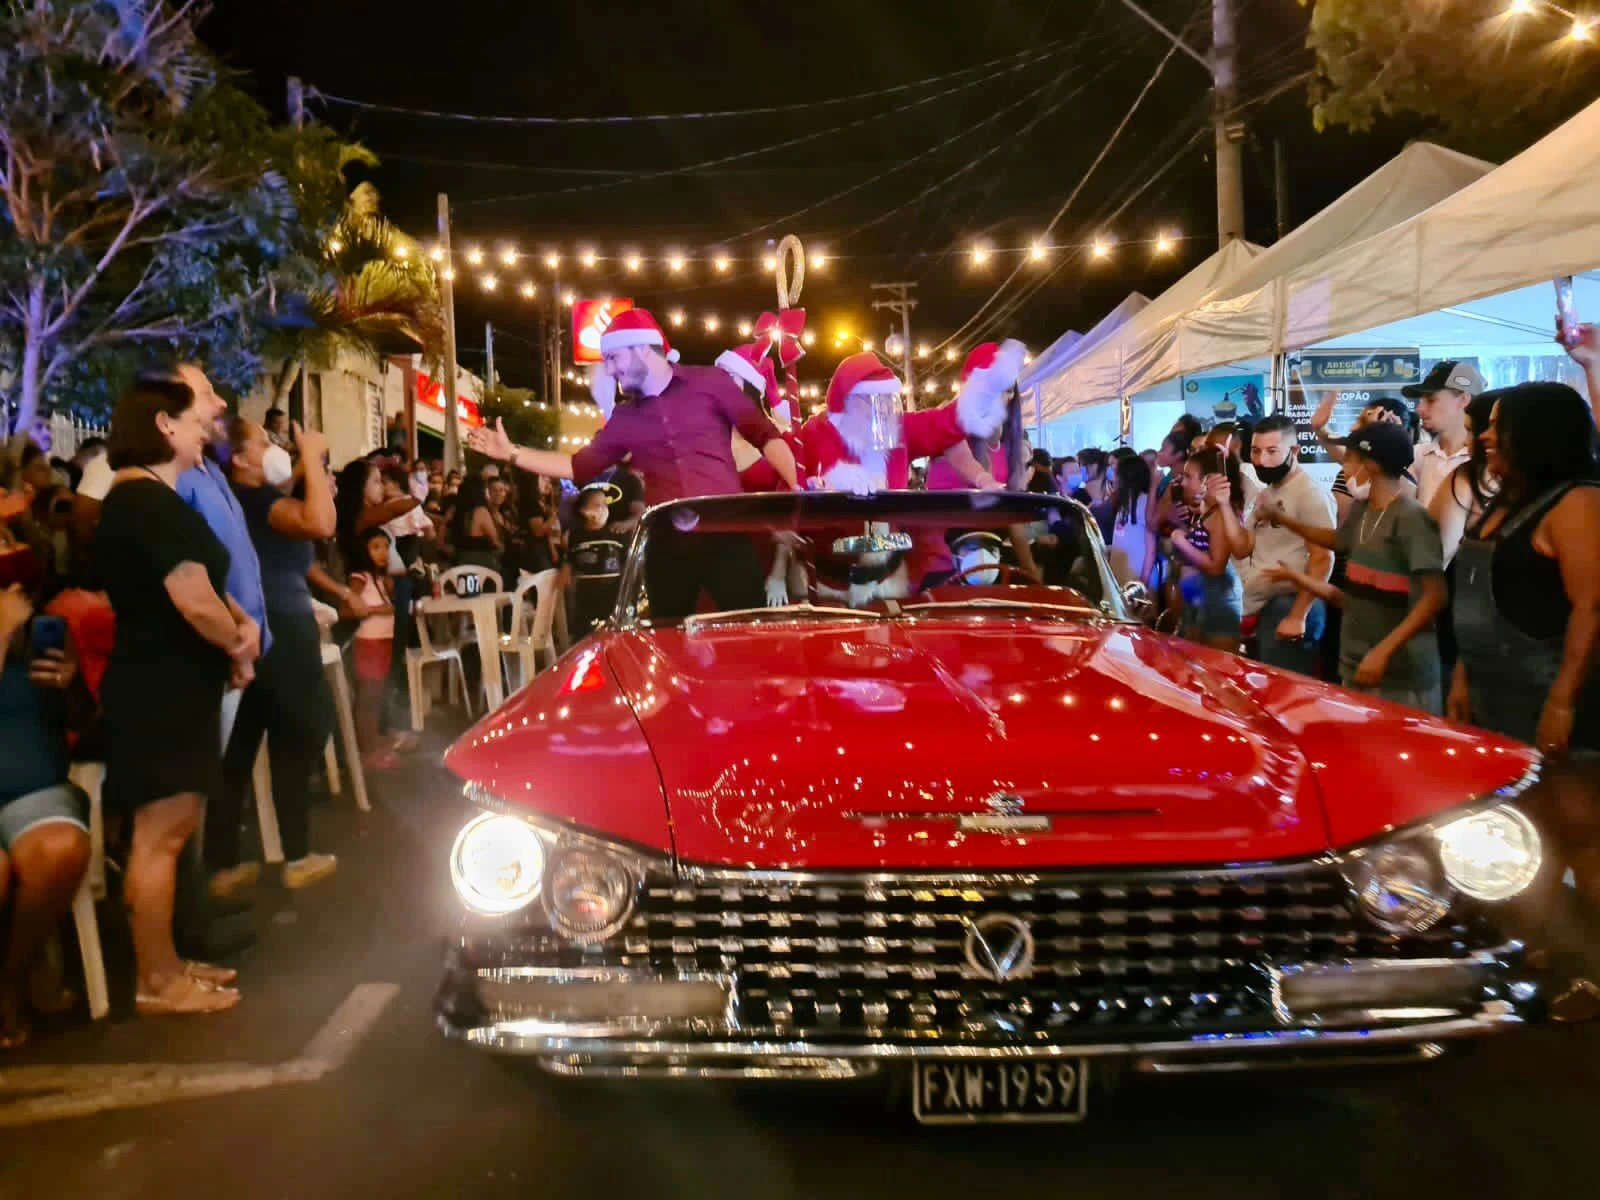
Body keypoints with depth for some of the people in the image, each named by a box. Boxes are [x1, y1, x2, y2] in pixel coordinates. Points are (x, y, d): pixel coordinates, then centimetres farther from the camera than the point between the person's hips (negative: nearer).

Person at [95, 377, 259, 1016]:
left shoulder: (136, 499, 16)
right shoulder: (152, 503, -18)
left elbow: (195, 580, 20)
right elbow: (195, 602, -26)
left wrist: (241, 620, 1)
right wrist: (238, 648, -7)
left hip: (166, 685, 11)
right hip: (162, 690, -11)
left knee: (168, 831, 16)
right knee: (160, 835, -3)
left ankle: (165, 963, 27)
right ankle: (156, 983, 7)